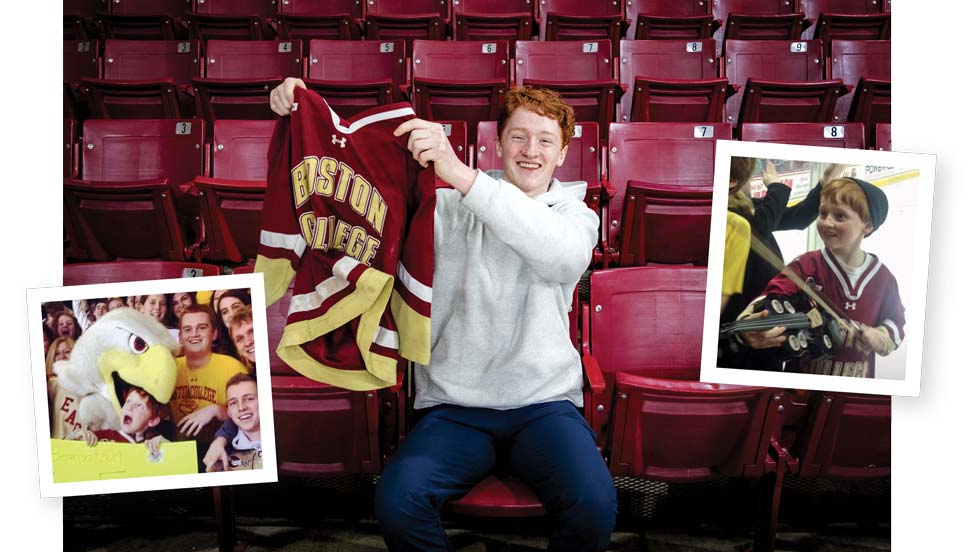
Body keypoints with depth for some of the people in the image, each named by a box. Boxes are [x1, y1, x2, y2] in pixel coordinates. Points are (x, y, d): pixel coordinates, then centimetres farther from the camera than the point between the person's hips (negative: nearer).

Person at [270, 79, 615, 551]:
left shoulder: (577, 216, 6)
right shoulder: (453, 206, 10)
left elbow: (564, 255, -19)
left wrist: (461, 175, -31)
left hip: (545, 402, 0)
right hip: (454, 406, 1)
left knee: (595, 505, -28)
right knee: (396, 500, -27)